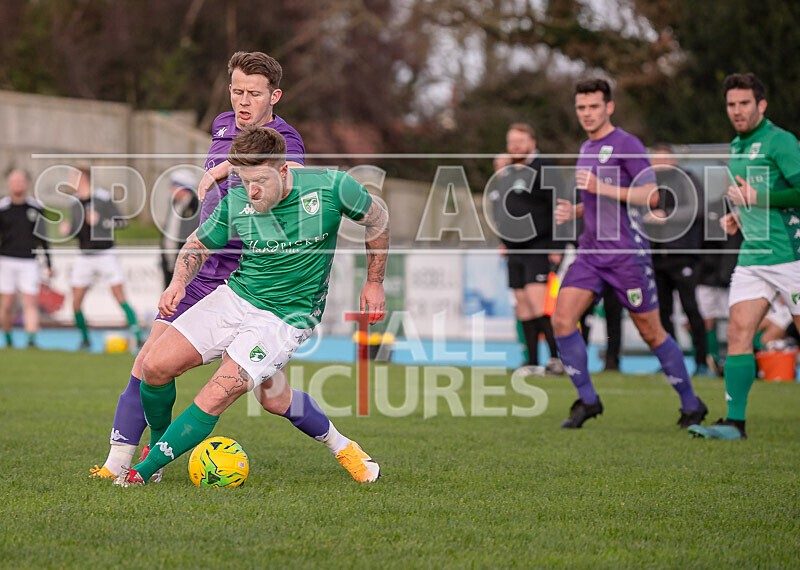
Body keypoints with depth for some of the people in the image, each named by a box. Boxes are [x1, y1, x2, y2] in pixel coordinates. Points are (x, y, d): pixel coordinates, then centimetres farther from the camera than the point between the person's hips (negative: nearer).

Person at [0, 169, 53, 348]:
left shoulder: (36, 208, 6)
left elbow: (43, 239, 12)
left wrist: (49, 264, 11)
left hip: (29, 262, 1)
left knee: (30, 303, -9)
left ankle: (31, 340, -14)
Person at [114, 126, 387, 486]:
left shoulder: (330, 187, -15)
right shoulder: (236, 201, -8)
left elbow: (376, 218, 4)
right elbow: (199, 243, 9)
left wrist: (374, 282, 8)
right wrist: (179, 282, -11)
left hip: (286, 317, -4)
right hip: (236, 296, 4)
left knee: (216, 397, -20)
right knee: (157, 367, -8)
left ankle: (145, 470, -8)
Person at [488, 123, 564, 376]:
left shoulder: (542, 170, -9)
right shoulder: (505, 172, 15)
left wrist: (556, 247, -16)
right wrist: (505, 241, 21)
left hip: (539, 248, -8)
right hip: (515, 250, 8)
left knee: (537, 300, -18)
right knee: (523, 305, 6)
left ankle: (558, 356, -14)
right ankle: (532, 363, 9)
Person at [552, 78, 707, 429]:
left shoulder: (627, 145, -8)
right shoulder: (586, 150, 17)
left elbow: (650, 195, -16)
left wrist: (603, 188, -23)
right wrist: (572, 211, 9)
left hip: (627, 253, -7)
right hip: (591, 252, 7)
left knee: (651, 333, 0)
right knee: (562, 318, -11)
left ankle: (691, 405, 16)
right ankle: (587, 400, -1)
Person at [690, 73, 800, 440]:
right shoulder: (736, 147, 16)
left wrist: (756, 199, -19)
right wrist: (739, 215, 10)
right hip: (752, 257, 7)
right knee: (739, 331, -5)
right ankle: (734, 422, -8)